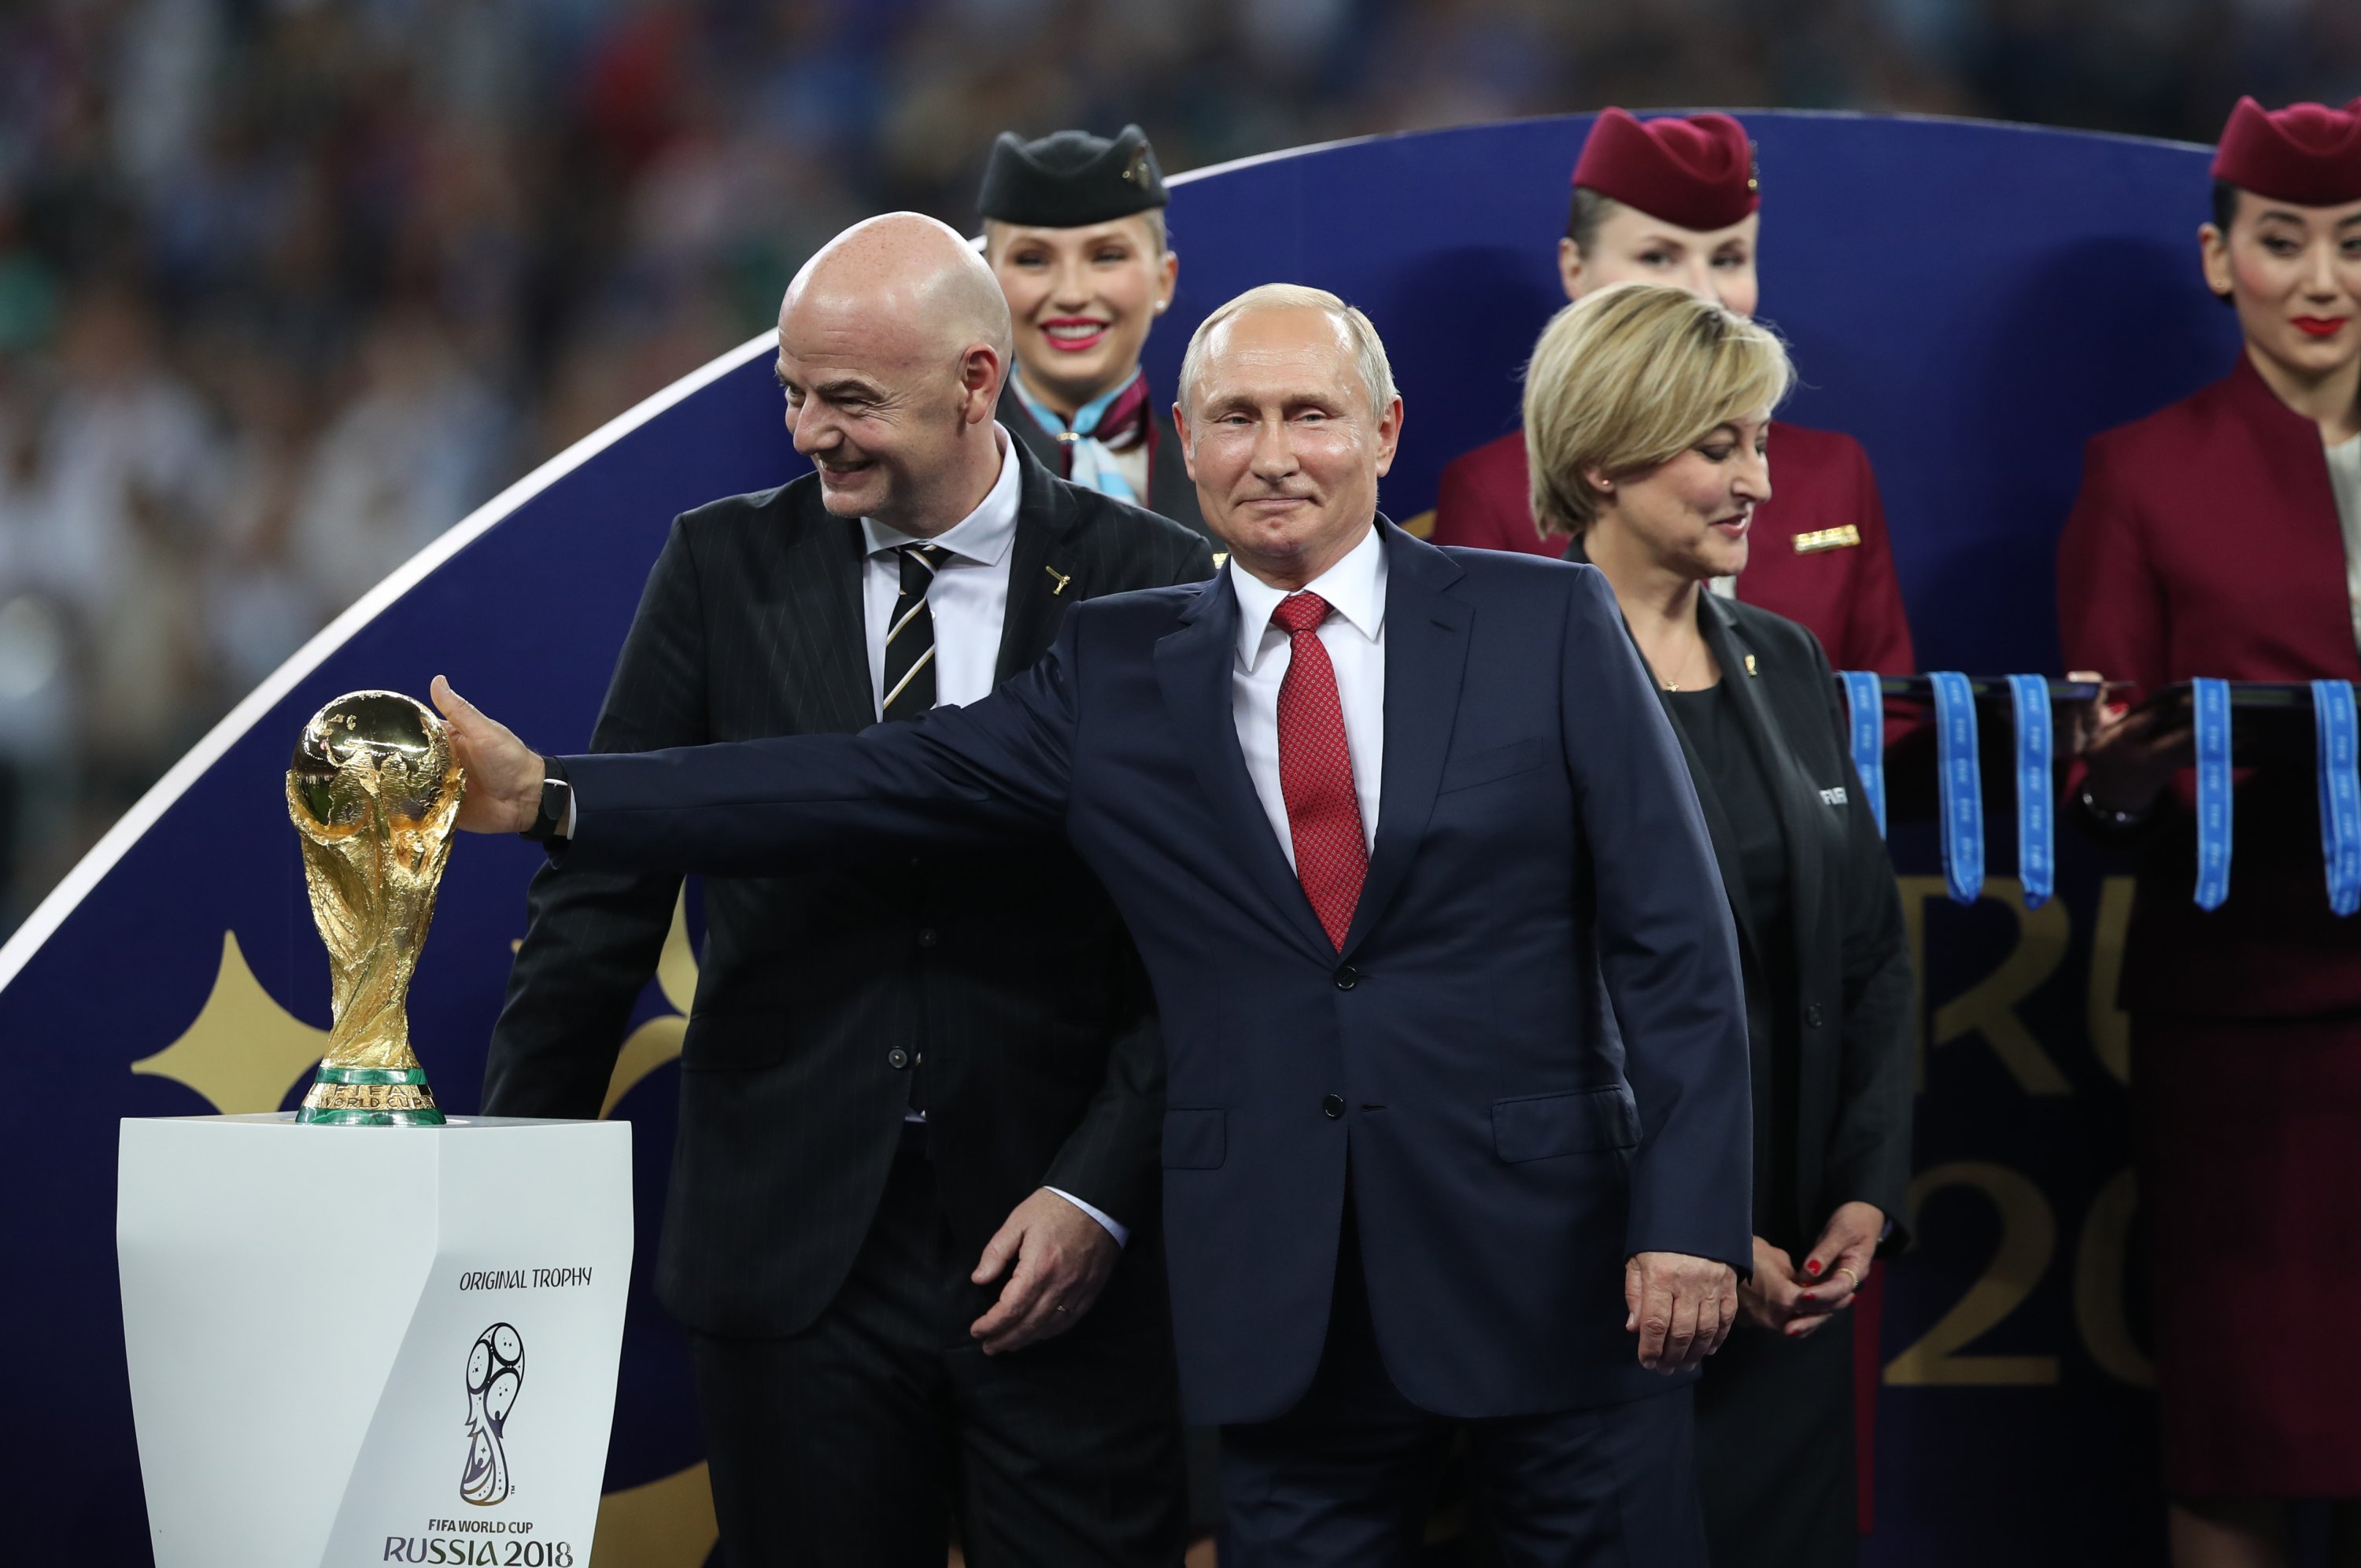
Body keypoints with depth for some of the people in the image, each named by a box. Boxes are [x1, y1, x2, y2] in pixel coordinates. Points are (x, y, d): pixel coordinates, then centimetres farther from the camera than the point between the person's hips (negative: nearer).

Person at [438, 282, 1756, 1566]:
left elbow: (1673, 936, -1)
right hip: (1287, 1311, 2)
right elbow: (868, 787, 4)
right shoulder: (1121, 674, 9)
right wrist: (549, 792, -4)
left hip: (1550, 1265, -2)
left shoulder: (1546, 624, 2)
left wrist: (1690, 1220, -10)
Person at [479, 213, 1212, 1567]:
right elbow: (605, 888, 6)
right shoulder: (726, 567, 4)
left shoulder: (1153, 586, -1)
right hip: (794, 1242, 1)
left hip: (1065, 1255, -1)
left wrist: (1101, 1193, -11)